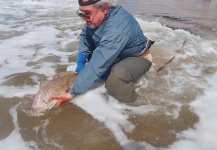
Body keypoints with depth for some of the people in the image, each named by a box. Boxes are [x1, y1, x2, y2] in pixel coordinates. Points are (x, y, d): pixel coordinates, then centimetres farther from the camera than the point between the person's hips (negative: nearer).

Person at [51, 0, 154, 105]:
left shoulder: (117, 29, -38)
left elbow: (97, 65, -40)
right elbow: (84, 36, -1)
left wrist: (73, 92, -36)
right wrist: (80, 62, -15)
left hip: (138, 57, -8)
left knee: (117, 75, -37)